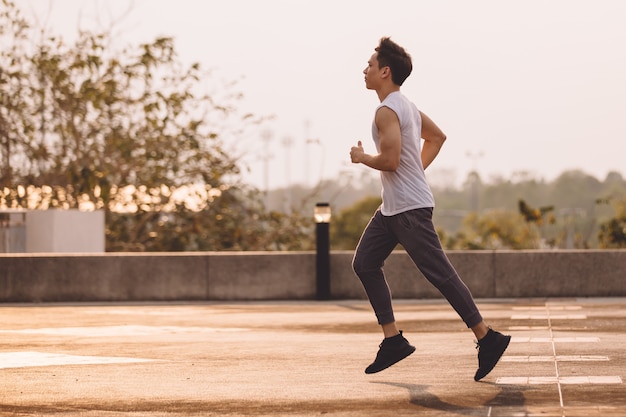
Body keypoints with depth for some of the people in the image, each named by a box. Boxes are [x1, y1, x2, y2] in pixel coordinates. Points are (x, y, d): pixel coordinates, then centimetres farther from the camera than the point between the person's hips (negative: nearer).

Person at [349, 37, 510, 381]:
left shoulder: (387, 111, -17)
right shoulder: (406, 106, 14)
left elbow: (390, 160, -26)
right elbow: (437, 137, 28)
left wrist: (362, 157, -8)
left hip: (409, 208, -11)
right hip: (392, 207, 11)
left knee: (440, 274, -8)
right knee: (364, 263, 10)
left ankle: (487, 338, -3)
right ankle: (393, 340, 10)